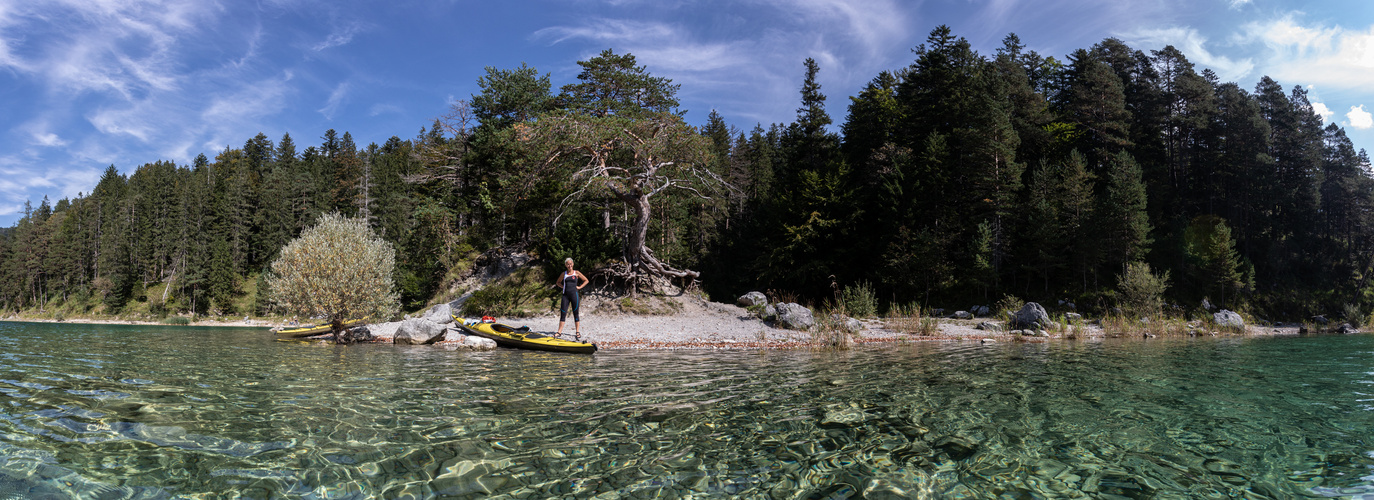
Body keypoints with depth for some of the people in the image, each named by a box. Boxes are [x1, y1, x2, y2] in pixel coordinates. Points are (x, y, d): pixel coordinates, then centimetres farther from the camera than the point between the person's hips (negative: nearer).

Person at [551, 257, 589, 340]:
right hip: (565, 295, 2)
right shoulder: (563, 274, 10)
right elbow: (558, 282, 23)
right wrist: (563, 287, 7)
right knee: (563, 313, 0)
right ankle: (559, 332, 3)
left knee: (575, 313, 2)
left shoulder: (576, 273, 3)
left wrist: (579, 287, 0)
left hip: (574, 294, -2)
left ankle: (577, 332, 8)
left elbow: (586, 280, 8)